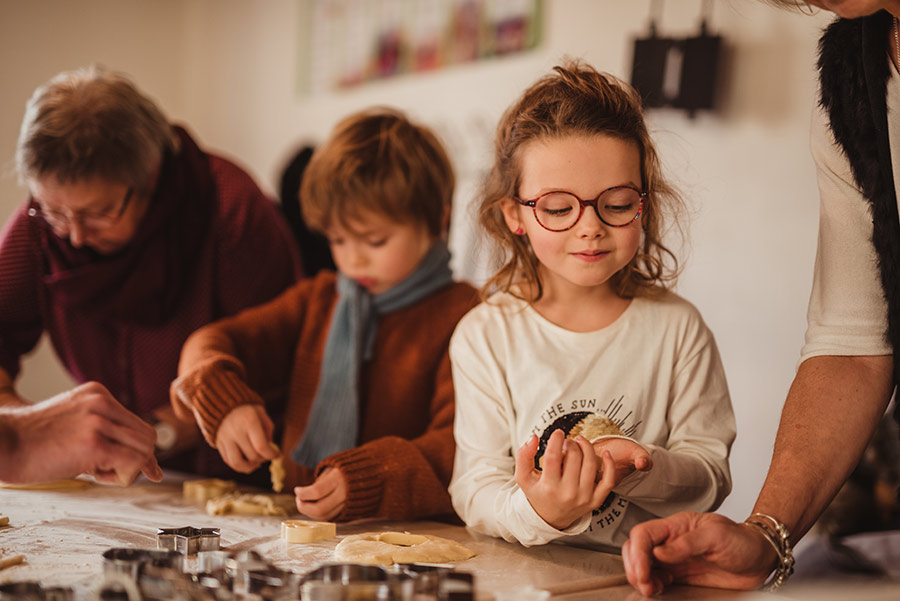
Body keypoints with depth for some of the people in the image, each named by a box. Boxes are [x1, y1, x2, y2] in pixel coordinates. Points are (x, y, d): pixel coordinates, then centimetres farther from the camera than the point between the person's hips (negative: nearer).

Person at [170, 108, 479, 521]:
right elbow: (213, 343, 12)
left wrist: (367, 482, -33)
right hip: (294, 523, 4)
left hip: (407, 539, -4)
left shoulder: (460, 317, -7)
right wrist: (223, 402, -11)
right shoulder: (318, 300, 17)